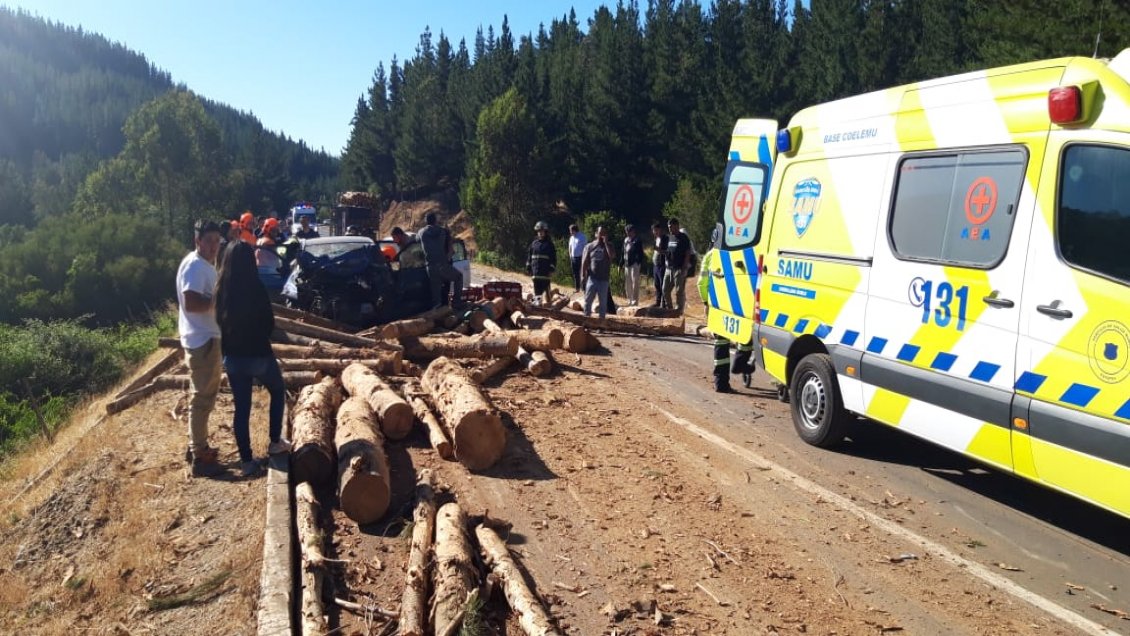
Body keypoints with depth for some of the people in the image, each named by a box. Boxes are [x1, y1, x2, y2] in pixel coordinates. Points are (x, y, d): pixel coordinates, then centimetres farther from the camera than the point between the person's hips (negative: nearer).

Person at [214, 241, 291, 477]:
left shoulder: (221, 289, -4)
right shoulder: (256, 289, -18)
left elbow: (219, 321, 7)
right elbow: (270, 324, -9)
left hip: (232, 356, 4)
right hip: (258, 354, -4)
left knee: (241, 407, 10)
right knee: (278, 391, 23)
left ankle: (246, 460, 15)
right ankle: (275, 441, 24)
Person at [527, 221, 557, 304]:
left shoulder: (549, 244, 0)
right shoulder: (534, 243, 10)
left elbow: (553, 258, -2)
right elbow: (529, 257, 14)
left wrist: (552, 270, -9)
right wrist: (529, 269, 9)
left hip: (546, 273, -3)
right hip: (536, 272, 3)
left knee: (546, 291, -2)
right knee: (537, 291, 7)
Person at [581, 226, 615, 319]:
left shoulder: (608, 246, 5)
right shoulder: (589, 246, 5)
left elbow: (611, 256, -17)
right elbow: (584, 262, 3)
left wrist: (606, 242, -14)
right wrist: (583, 275, -5)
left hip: (604, 279, 0)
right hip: (592, 278, 0)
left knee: (603, 300, 4)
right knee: (588, 299, 0)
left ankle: (602, 318, 11)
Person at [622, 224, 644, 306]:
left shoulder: (637, 240, -5)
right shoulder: (626, 240, 15)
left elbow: (640, 253, -8)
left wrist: (640, 263, -15)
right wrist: (623, 263, 13)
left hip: (634, 264, -7)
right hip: (627, 264, 7)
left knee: (635, 282, -6)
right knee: (627, 283, 10)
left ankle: (635, 301, -4)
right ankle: (630, 300, 18)